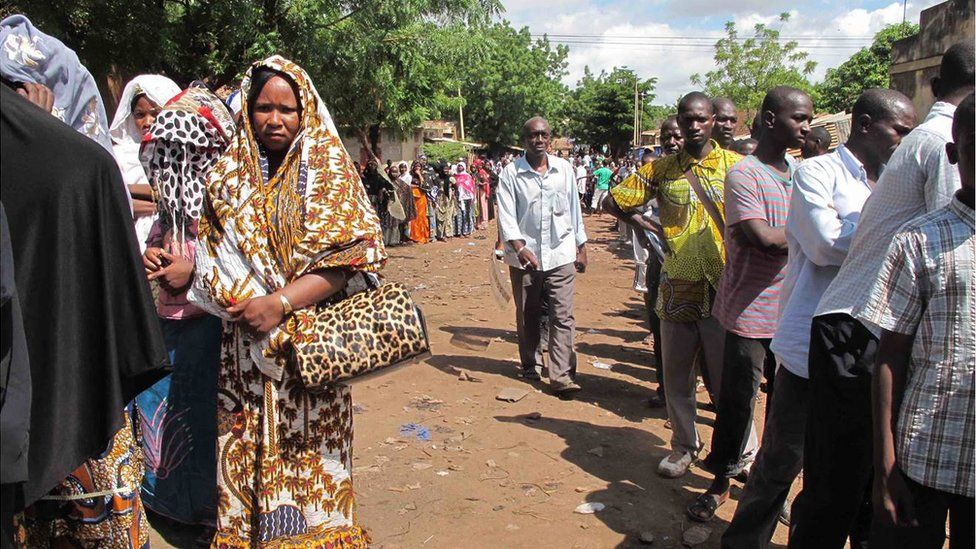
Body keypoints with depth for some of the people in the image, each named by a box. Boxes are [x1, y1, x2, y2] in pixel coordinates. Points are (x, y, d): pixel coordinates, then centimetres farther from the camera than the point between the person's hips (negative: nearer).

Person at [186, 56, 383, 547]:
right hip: (243, 346, 3)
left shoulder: (328, 169, 1)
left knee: (310, 458, 1)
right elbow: (211, 253, 9)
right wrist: (243, 305, -10)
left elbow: (351, 252, -9)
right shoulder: (228, 175, 11)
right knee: (247, 455, 7)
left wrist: (281, 303, -18)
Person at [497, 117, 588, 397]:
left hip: (561, 255, 1)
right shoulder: (511, 173, -3)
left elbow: (575, 210, 12)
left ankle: (562, 376, -4)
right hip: (524, 256, -1)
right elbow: (506, 216, -10)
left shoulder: (564, 169, 5)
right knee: (527, 315, 11)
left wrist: (581, 248, 13)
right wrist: (520, 248, -23)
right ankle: (530, 364, 29)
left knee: (562, 316, -5)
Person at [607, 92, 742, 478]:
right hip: (677, 290, 3)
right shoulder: (661, 169, 5)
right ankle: (684, 445, 31)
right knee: (677, 377, 13)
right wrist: (651, 229, 4)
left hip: (724, 291, -2)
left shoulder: (735, 165, -1)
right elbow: (614, 201, 12)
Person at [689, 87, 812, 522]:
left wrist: (773, 234, -7)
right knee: (736, 402, 4)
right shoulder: (744, 174, -10)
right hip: (751, 310, -6)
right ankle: (720, 482, 22)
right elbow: (764, 239, -21)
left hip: (792, 310, 6)